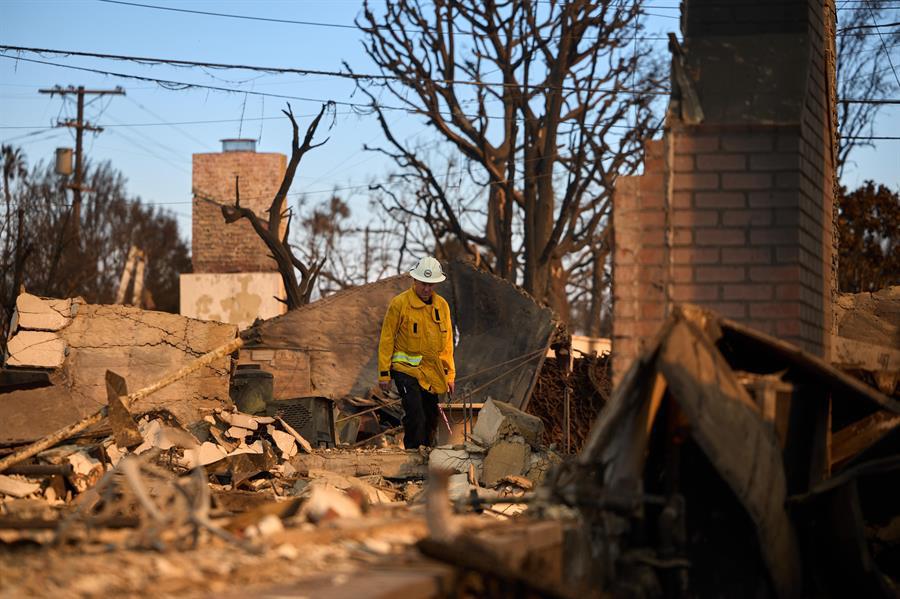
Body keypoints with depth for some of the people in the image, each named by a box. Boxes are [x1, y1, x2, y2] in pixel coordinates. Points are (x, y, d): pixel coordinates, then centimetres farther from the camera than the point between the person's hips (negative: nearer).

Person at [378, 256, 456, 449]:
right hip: (407, 370, -5)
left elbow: (447, 342, 16)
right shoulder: (399, 304, -7)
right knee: (415, 418, -16)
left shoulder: (442, 305, 8)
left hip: (432, 374, 5)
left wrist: (450, 374, 14)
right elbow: (387, 339, -5)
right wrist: (384, 373, -8)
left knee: (431, 419, 9)